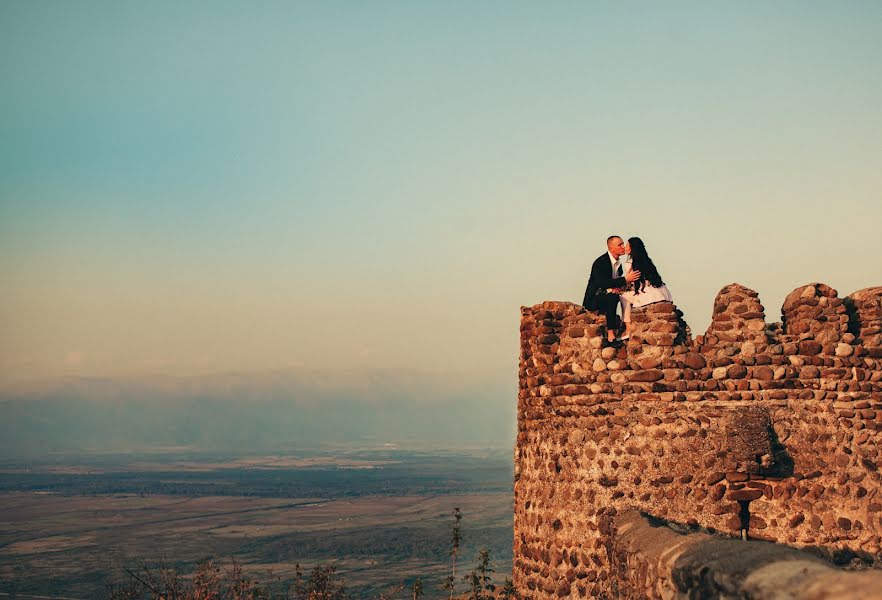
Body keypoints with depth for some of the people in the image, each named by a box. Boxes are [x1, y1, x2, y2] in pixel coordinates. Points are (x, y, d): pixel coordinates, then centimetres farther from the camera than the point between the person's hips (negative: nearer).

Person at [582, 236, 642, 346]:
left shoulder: (617, 264, 10)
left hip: (606, 297, 8)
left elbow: (617, 282, 10)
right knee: (612, 297, -35)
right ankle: (610, 335, -39)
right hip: (593, 300, -8)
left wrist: (619, 287, -16)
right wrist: (625, 280, -32)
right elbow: (601, 283, -29)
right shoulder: (601, 262, -16)